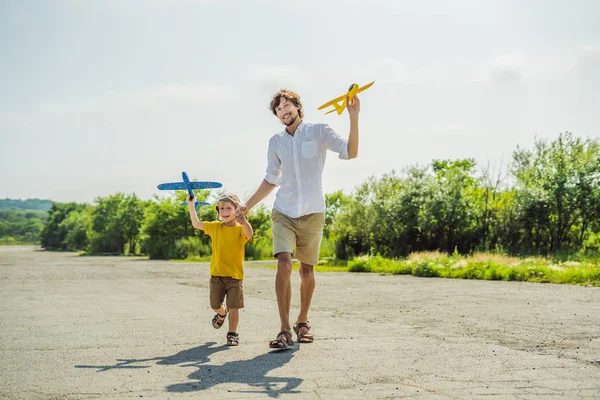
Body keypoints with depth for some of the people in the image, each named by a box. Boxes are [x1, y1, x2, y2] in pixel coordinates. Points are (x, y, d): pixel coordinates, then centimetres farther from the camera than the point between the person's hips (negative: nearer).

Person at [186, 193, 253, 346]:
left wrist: (244, 222, -50)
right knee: (215, 305, 9)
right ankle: (222, 313, 43)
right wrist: (191, 205, 1)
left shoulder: (240, 229, -6)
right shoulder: (215, 227, 7)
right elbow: (196, 224, 8)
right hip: (216, 273, 3)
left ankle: (232, 334, 6)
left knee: (233, 307, -5)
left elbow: (249, 234, -29)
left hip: (235, 275, -3)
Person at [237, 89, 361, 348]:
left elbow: (350, 152, -13)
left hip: (312, 214, -1)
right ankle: (285, 330, -17)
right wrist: (248, 205, 16)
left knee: (307, 271, 7)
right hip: (283, 213, 1)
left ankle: (302, 322, 27)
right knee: (284, 265, -17)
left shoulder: (319, 132, 0)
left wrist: (353, 118, -24)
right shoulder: (276, 142, 10)